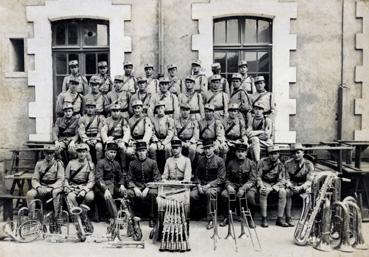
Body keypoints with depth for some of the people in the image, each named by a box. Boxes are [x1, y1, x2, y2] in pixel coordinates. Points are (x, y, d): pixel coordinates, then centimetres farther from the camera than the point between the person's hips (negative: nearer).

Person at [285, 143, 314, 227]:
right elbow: (287, 178, 0)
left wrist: (300, 187, -29)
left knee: (310, 191, -33)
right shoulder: (288, 163, 1)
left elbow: (309, 181, -11)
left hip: (304, 186, 0)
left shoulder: (308, 164, -4)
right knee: (287, 192, -32)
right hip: (292, 185, 1)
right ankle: (288, 218, -28)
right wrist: (290, 185, -23)